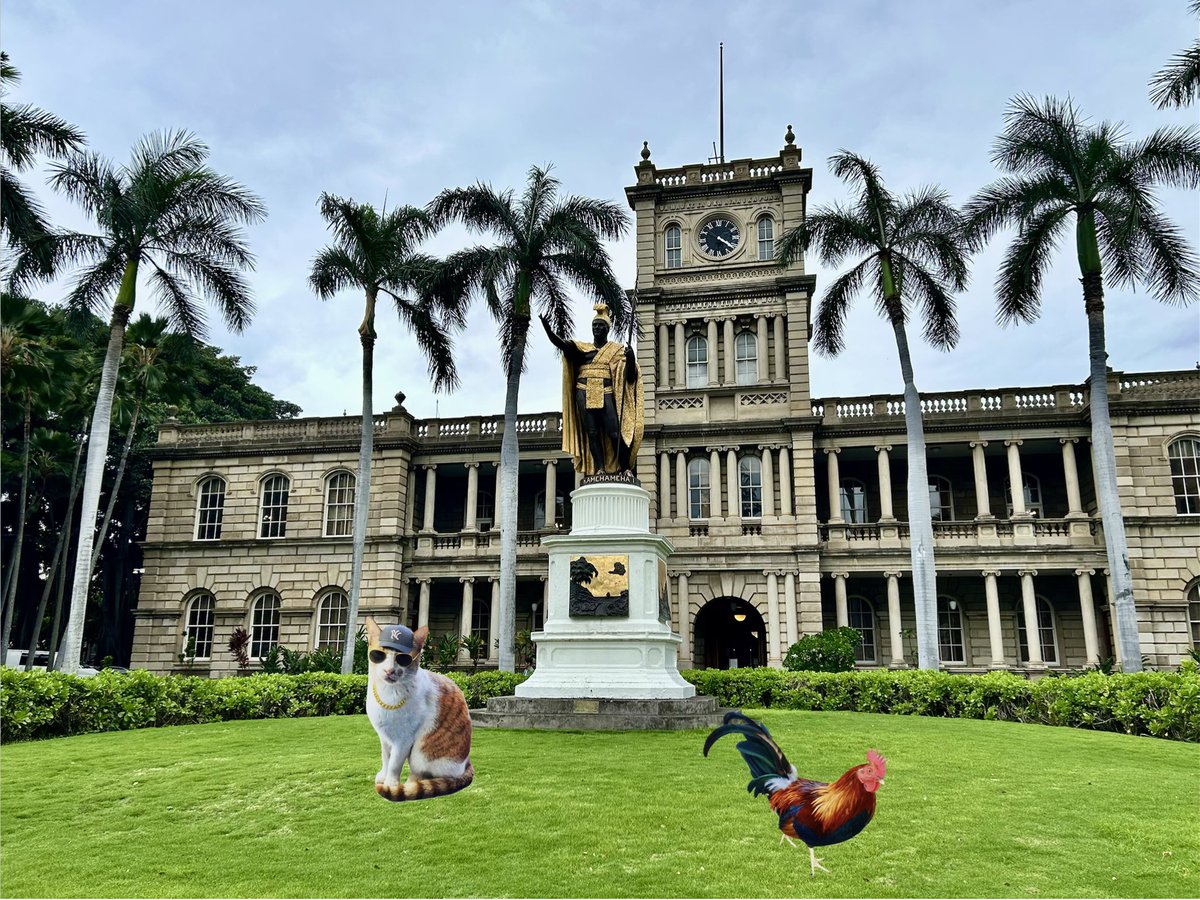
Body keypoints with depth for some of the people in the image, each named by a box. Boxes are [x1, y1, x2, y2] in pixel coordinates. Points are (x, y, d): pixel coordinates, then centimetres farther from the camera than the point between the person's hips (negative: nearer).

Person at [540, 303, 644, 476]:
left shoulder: (617, 350, 11)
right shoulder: (582, 348, 16)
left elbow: (630, 376, 3)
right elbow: (560, 342, 2)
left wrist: (631, 359, -16)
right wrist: (547, 329, -15)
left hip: (606, 394, -2)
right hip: (584, 394, 3)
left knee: (614, 433, -12)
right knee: (592, 433, -3)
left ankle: (625, 468, -5)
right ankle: (600, 468, -3)